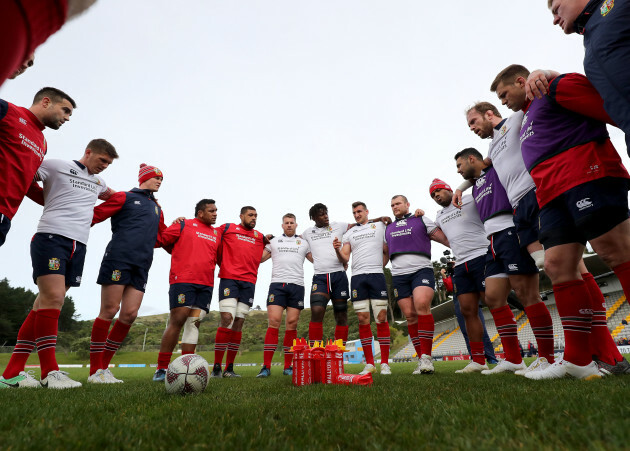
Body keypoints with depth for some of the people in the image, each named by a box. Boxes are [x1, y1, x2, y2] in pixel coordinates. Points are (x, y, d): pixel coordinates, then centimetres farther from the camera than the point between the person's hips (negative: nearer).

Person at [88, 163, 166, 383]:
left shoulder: (156, 208, 24)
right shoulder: (125, 197, 6)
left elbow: (161, 236, 28)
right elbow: (94, 215, 1)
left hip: (141, 266, 6)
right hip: (119, 258, -6)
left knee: (130, 314, -1)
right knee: (109, 311, -5)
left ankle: (104, 366, 12)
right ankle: (95, 371, 5)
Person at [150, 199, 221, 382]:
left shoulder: (217, 233, 20)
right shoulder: (183, 225, 5)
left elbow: (219, 257, 25)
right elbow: (159, 240, 4)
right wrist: (179, 254, 3)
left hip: (205, 285, 5)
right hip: (182, 280, -5)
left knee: (194, 323, 2)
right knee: (177, 321, -8)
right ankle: (161, 369, 2)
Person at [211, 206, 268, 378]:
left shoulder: (260, 236, 19)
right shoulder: (227, 228, 11)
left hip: (249, 282, 3)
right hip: (229, 278, -3)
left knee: (239, 322, 2)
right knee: (227, 318, -13)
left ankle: (229, 368, 9)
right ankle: (216, 367, -4)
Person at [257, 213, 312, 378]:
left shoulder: (304, 243, 19)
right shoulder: (273, 242, 18)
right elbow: (258, 258, 17)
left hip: (297, 285, 1)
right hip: (277, 284, -1)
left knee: (292, 324, -1)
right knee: (274, 322, -11)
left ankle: (288, 367, 8)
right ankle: (266, 367, -7)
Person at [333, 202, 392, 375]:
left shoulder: (380, 226, 14)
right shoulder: (349, 233, 18)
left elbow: (387, 252, 15)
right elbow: (345, 259, 9)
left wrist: (378, 268, 4)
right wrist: (337, 250, -10)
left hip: (377, 276, -2)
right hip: (357, 277, 2)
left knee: (381, 318, -4)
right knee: (363, 320, 1)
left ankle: (385, 363, 4)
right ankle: (369, 363, 9)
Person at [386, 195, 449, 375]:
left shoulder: (421, 221, 13)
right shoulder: (388, 229, 23)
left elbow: (445, 239, 9)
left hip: (421, 269, -3)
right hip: (398, 275, 4)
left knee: (422, 305, -24)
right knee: (410, 315, -1)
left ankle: (427, 356, -16)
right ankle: (421, 359, 7)